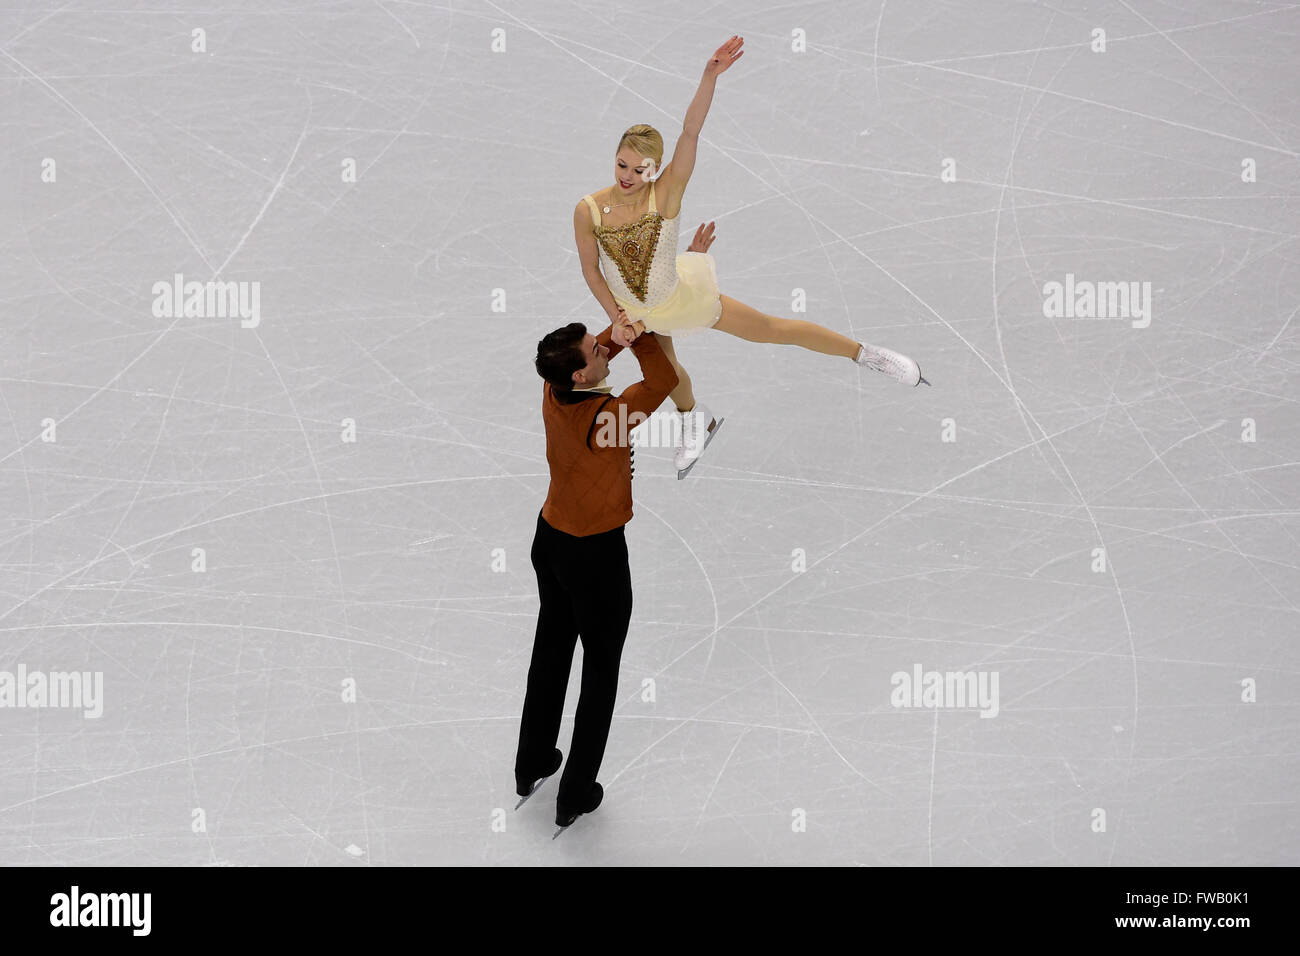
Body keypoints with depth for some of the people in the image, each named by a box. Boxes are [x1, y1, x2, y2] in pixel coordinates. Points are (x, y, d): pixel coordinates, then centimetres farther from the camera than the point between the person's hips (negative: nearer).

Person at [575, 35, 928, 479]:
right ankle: (695, 423, 61)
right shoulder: (588, 209, -22)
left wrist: (710, 77, -52)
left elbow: (690, 133, -39)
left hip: (679, 294, -3)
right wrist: (616, 317, -11)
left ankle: (868, 354, 15)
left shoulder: (666, 194, -27)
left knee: (771, 329, 0)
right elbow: (590, 269, -9)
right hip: (634, 311, 3)